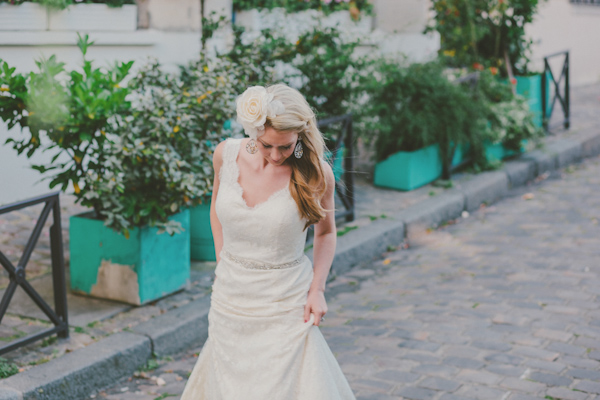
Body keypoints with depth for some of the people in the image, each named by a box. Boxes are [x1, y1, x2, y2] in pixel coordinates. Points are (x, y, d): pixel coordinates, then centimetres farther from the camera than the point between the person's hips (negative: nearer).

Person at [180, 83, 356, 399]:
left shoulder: (316, 173, -14)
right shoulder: (226, 155, -7)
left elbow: (325, 232, 3)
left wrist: (317, 289, -8)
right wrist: (225, 265, 7)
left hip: (285, 305, -3)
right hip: (230, 299, 3)